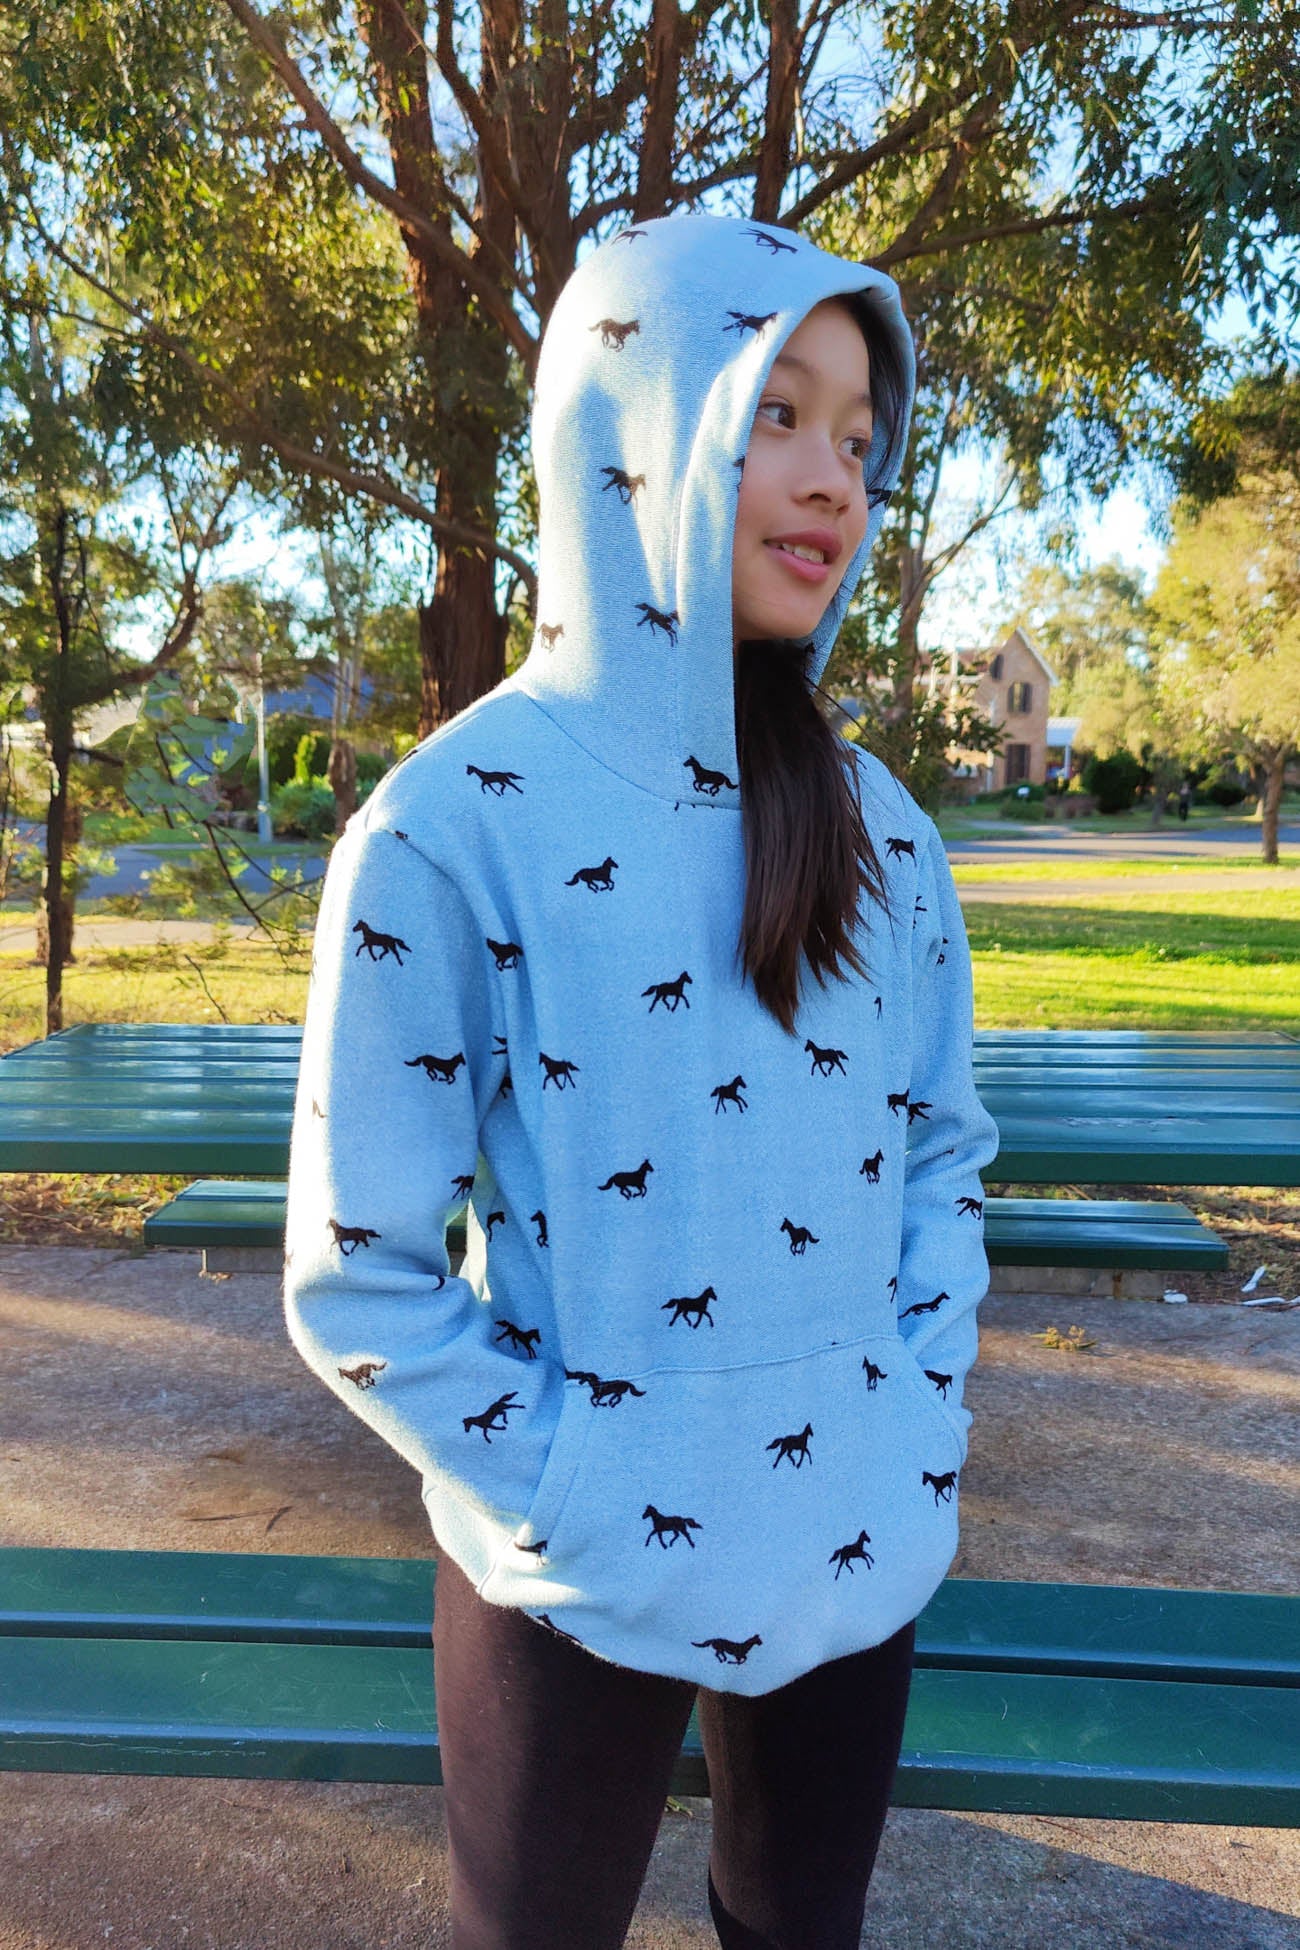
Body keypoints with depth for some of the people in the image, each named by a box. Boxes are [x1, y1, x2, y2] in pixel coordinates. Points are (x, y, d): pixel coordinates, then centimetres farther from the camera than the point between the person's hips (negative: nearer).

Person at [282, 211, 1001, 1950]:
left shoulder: (879, 827, 0)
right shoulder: (456, 820, -16)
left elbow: (942, 1148, 9)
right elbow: (356, 1272, -12)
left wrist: (923, 1414, -1)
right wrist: (568, 1503, -14)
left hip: (860, 1557, 5)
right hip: (584, 1591, -4)